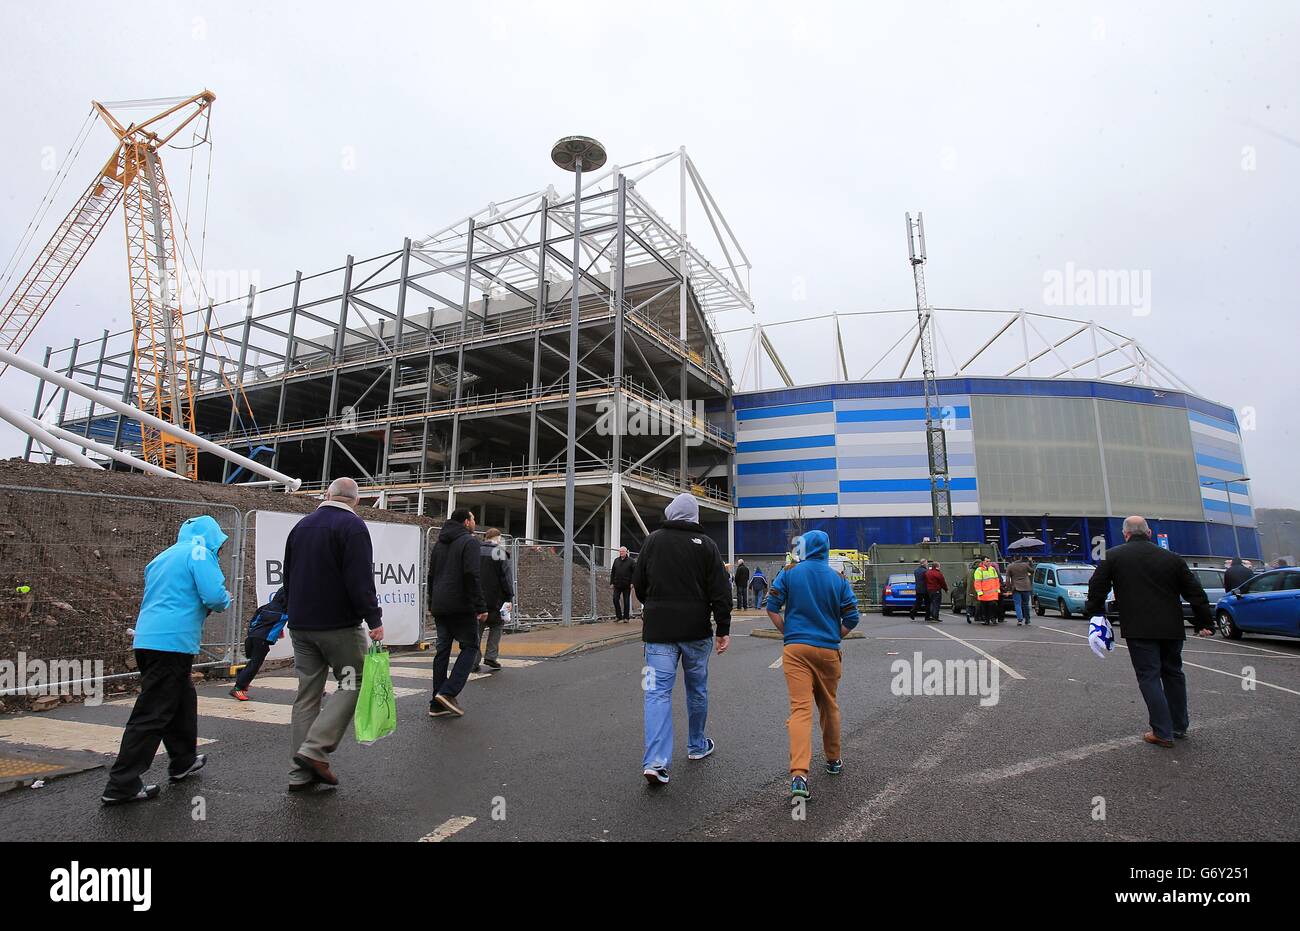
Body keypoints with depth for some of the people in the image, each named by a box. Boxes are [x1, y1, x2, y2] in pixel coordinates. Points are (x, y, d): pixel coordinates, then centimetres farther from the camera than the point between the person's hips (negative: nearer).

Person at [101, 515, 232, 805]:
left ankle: (183, 761, 33)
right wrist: (226, 600, 5)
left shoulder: (162, 557, 20)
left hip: (147, 638, 9)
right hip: (172, 642, -9)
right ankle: (121, 785, 1)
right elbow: (215, 597, -16)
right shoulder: (200, 553, -6)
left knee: (183, 698, 21)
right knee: (152, 714, -3)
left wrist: (201, 607, 24)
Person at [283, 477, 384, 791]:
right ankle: (315, 747, -8)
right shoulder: (352, 526, -11)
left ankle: (302, 772, 12)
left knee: (307, 693, 10)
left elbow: (288, 577, 20)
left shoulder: (301, 525, 13)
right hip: (339, 624, -7)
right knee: (352, 683, 5)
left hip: (300, 625, 7)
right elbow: (361, 580, -19)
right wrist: (374, 619, -15)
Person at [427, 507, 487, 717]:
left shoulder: (439, 544, 18)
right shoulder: (468, 542, -8)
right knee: (470, 647, 2)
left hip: (439, 607, 8)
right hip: (461, 606, -8)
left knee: (442, 650, 10)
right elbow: (472, 576, -17)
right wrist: (481, 607, -16)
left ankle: (437, 704, 11)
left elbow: (431, 576, 21)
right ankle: (448, 692, -12)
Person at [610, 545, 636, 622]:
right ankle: (618, 616, 12)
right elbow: (612, 572, 13)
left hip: (627, 585, -3)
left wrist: (632, 583, -13)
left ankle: (626, 617, 14)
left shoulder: (631, 561, -3)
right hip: (617, 585, 3)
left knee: (626, 601, 4)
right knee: (615, 600, -1)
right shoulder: (616, 560, 10)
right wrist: (611, 583, 7)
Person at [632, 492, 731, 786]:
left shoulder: (653, 540, 1)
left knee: (658, 691, -1)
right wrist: (723, 629, -1)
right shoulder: (706, 544, -2)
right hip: (696, 630, 0)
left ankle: (656, 761, -13)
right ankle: (697, 746, 33)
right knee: (697, 688, 17)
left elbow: (638, 583, 9)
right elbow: (720, 590, -6)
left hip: (658, 629, 0)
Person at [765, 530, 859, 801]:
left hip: (795, 649, -2)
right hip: (828, 650, 2)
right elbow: (851, 618, 1)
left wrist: (787, 634, 7)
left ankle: (799, 775, -21)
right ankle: (833, 760, 36)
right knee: (829, 706, 20)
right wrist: (832, 637, 14)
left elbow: (772, 607, -3)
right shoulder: (838, 578, 4)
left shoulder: (790, 572, 0)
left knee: (800, 709, -8)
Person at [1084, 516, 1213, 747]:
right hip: (1171, 628, 4)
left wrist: (1096, 615, 11)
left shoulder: (1112, 556, -2)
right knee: (1173, 673, 19)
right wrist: (1204, 623, 17)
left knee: (1149, 677, 1)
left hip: (1139, 629, -4)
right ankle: (1179, 726, 28)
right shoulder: (1172, 558, 7)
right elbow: (1195, 593, 10)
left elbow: (1096, 589, -1)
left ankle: (1163, 733, 0)